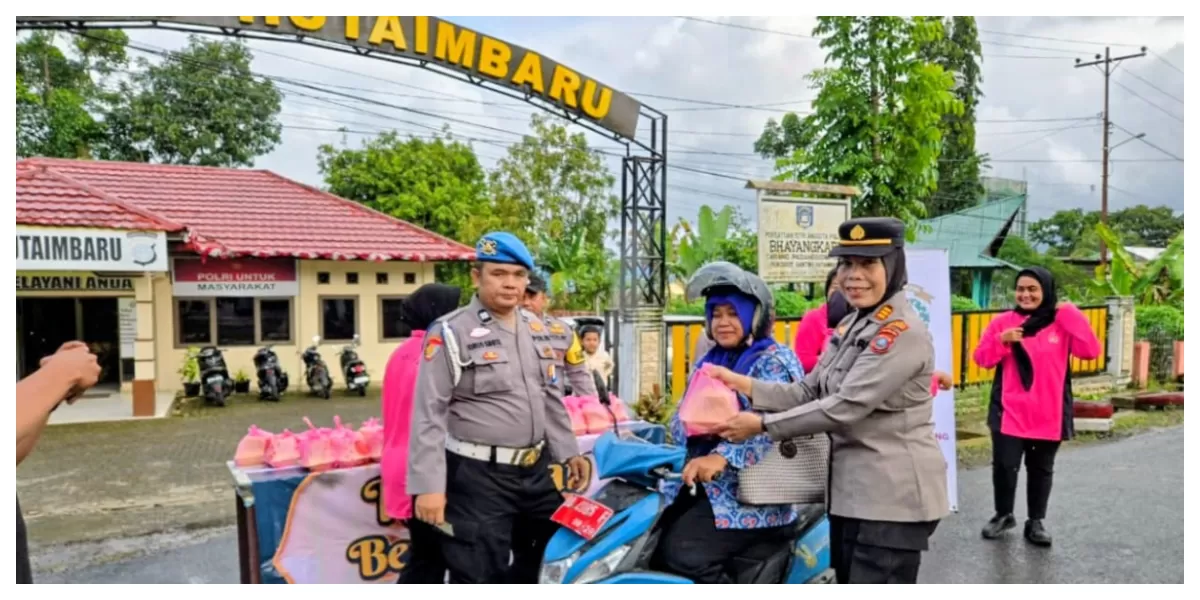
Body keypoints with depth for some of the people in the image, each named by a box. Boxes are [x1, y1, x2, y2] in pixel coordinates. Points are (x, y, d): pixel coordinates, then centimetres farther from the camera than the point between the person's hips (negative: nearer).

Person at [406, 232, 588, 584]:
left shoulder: (536, 329, 10)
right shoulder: (450, 333, -12)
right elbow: (428, 415, -14)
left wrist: (568, 451, 18)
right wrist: (428, 485, -18)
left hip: (535, 470, 7)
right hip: (478, 476, -7)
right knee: (478, 578, 3)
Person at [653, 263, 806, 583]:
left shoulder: (775, 361, -5)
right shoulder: (708, 362, 18)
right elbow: (681, 422, 17)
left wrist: (723, 457, -36)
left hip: (749, 494, -7)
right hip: (701, 485, 8)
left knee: (681, 551, -23)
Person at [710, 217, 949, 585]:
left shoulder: (902, 331, -16)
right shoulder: (850, 327, 13)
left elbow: (845, 406, -23)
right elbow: (809, 393, 6)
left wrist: (762, 425, -19)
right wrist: (742, 384, -6)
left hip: (893, 494, -9)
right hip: (850, 488, 9)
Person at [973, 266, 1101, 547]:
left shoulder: (1063, 323, 0)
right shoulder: (1003, 321, 1)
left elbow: (1090, 351, -14)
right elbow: (981, 358, 1)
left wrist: (1071, 314, -15)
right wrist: (1001, 340, -17)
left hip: (1049, 414, 0)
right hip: (1009, 411, 0)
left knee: (1041, 469, 12)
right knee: (1004, 465, 0)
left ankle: (1036, 522, 26)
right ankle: (1003, 515, 21)